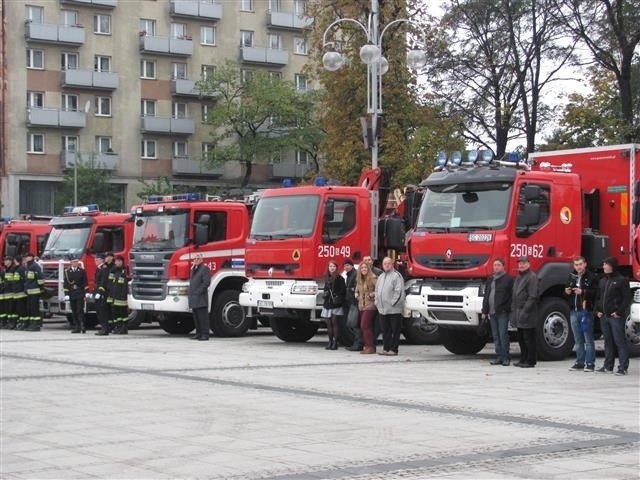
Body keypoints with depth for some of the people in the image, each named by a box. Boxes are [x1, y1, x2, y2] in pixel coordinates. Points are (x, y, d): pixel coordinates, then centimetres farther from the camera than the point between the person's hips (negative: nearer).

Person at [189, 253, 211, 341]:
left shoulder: (204, 268, -7)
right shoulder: (194, 269, 20)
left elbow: (206, 282, -15)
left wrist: (198, 292, -17)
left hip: (201, 298, -9)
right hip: (194, 298, 9)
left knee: (203, 316, -8)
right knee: (196, 317, 11)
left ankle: (205, 334, -7)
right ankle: (198, 333, 17)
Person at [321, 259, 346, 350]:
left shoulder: (339, 278, -3)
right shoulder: (327, 278, 15)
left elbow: (343, 290, -8)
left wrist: (338, 297, -18)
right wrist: (325, 293, 5)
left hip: (336, 304, -6)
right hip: (327, 303, 6)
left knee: (334, 321, -9)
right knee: (328, 322, 4)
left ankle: (335, 342, -6)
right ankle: (330, 341, 10)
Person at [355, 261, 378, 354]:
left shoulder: (372, 278, -10)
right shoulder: (359, 280, 15)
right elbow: (357, 291, 30)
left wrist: (371, 295, -13)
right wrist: (357, 295, 11)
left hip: (370, 306, -8)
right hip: (362, 306, 8)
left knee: (365, 325, -15)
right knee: (363, 326, 6)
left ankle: (370, 347, -12)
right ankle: (367, 346, 11)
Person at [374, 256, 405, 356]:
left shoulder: (396, 276, -6)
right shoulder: (381, 277, 19)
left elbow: (399, 291, -13)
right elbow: (377, 291, 24)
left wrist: (393, 302, -16)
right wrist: (377, 302, 12)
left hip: (394, 309, -7)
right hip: (382, 309, 7)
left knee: (395, 330, -1)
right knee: (385, 330, 11)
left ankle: (393, 349, 1)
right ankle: (385, 348, 16)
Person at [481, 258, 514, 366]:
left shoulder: (508, 279, -1)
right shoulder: (490, 280, 18)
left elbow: (512, 296, -5)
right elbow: (486, 296, 20)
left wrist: (507, 308, -12)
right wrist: (484, 311, 15)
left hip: (502, 312, -6)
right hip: (492, 312, 6)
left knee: (503, 335, -7)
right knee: (496, 337, 7)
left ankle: (506, 358, -3)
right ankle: (499, 357, 11)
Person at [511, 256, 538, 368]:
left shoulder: (532, 277, -9)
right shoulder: (518, 277, 19)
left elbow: (533, 296, -16)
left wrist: (525, 310, -19)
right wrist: (513, 309, 13)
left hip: (527, 314, -9)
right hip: (518, 314, 9)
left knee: (529, 338, -5)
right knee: (521, 338, 14)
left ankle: (531, 361, -1)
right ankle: (523, 360, 21)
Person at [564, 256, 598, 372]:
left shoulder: (591, 277, -4)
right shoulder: (571, 277, 15)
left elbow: (596, 292, -14)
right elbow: (566, 296, 25)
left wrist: (583, 292, -21)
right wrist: (566, 292, 3)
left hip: (586, 311, -6)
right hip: (574, 311, 6)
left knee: (588, 339, -3)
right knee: (578, 340, 11)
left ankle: (590, 364, 1)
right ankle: (580, 363, 16)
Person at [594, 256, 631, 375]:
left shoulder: (621, 280, -6)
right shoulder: (602, 281, 16)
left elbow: (627, 298, -9)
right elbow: (598, 297, 23)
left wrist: (619, 312, -14)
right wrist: (597, 311, 9)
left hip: (616, 317, -7)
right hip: (604, 316, 7)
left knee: (620, 341, -6)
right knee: (608, 341, 11)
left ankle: (623, 367, -5)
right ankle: (608, 366, 16)